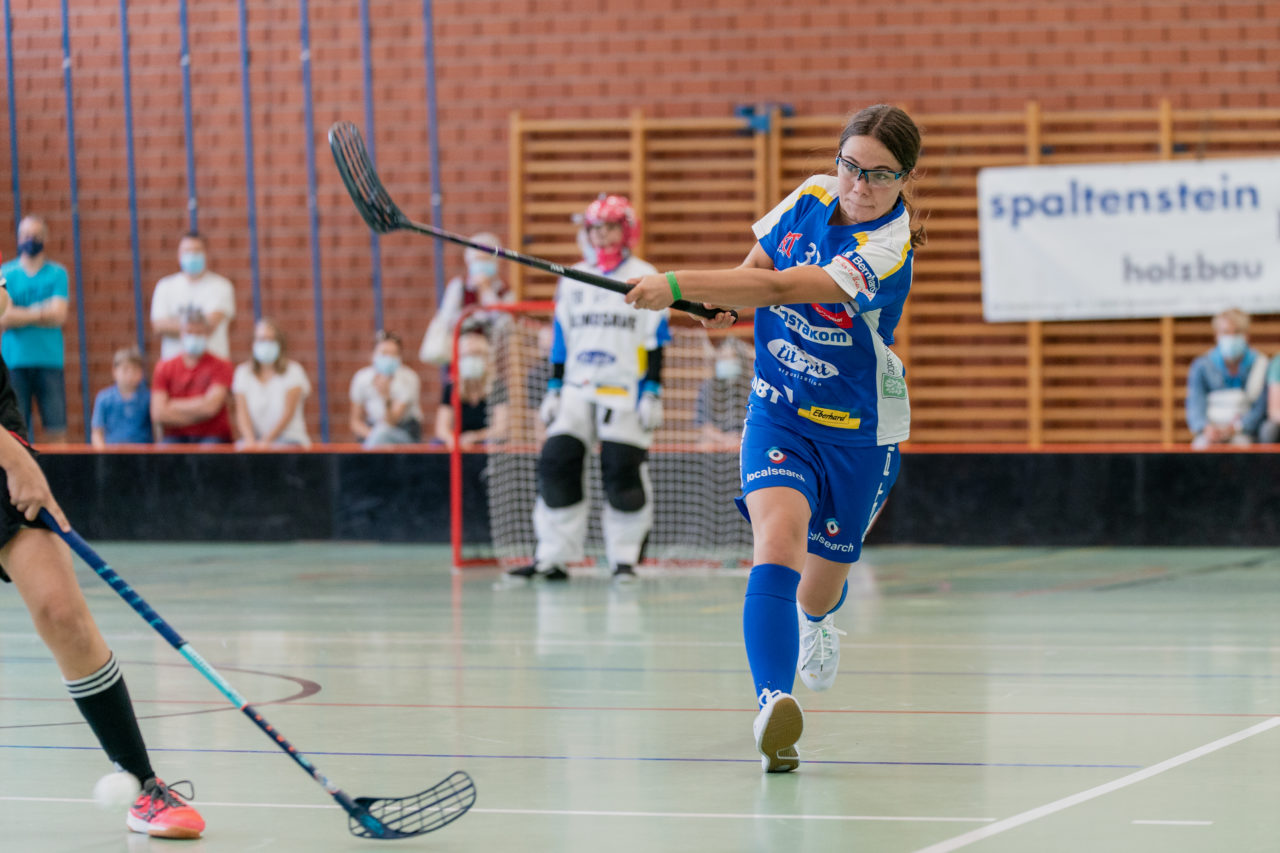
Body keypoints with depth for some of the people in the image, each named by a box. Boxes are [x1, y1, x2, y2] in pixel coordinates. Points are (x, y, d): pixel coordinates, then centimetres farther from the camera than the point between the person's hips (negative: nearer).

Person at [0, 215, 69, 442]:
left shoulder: (57, 273, 9)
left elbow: (59, 316, -3)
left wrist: (20, 315, -5)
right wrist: (41, 312, -6)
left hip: (50, 362, 0)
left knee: (56, 430, -8)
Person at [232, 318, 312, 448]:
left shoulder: (293, 371, 2)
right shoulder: (243, 372, 10)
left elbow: (288, 413, -7)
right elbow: (242, 413, 0)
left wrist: (267, 440, -21)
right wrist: (250, 439, -20)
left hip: (288, 438, -2)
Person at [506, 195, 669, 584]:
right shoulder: (572, 281, 13)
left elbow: (655, 342, -1)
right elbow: (561, 339, 16)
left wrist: (652, 393, -7)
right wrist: (553, 389, 10)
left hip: (625, 392, -4)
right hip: (577, 390, 4)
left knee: (623, 473, -7)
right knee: (556, 463, -6)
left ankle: (625, 557, 5)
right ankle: (552, 556, -2)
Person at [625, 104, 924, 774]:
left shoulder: (887, 249, -25)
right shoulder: (811, 196, -6)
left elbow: (778, 288, -35)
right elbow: (758, 265, 14)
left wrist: (679, 285, -41)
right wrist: (725, 299, -8)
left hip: (858, 431, -2)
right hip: (778, 413, 2)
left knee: (819, 587, 14)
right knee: (778, 537, -27)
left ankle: (816, 620, 55)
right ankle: (772, 701, -39)